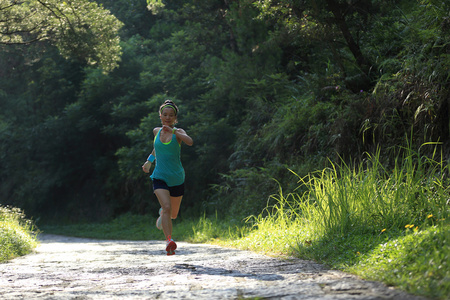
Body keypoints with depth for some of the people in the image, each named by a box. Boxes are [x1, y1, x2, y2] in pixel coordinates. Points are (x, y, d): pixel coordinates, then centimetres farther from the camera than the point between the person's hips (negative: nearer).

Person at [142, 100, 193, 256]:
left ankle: (162, 214, 50)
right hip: (159, 177, 0)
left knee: (173, 214, 14)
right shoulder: (156, 131, 6)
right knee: (167, 207, -24)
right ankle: (169, 240, -30)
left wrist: (173, 131, -33)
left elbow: (190, 142, -28)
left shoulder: (178, 132, -5)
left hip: (177, 178, 0)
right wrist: (149, 160, 24)